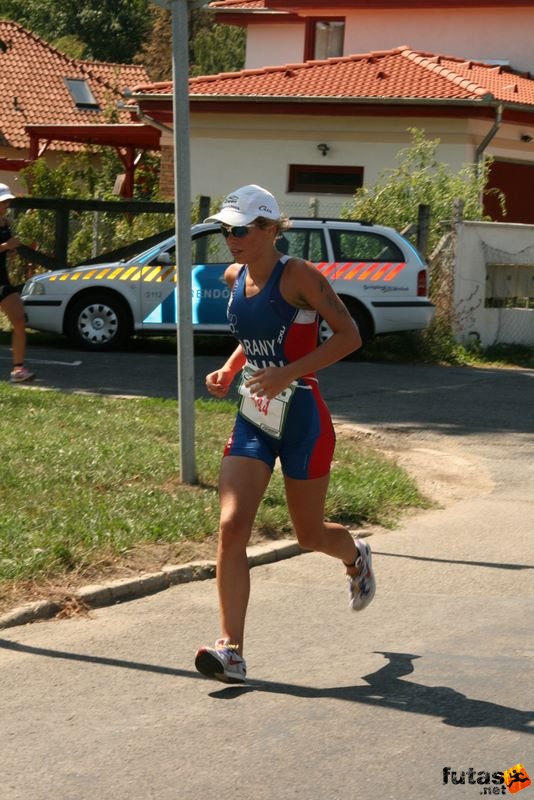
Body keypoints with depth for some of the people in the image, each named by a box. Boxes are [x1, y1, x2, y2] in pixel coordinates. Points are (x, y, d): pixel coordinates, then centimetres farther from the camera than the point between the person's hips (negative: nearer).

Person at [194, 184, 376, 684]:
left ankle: (356, 557, 48)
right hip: (253, 420, 5)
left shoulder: (297, 275, -13)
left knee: (309, 535, 10)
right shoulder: (235, 278, 7)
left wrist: (288, 373, -24)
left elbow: (349, 335, -16)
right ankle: (231, 650, -12)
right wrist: (229, 370, 4)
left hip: (302, 419, -5)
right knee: (231, 528, -12)